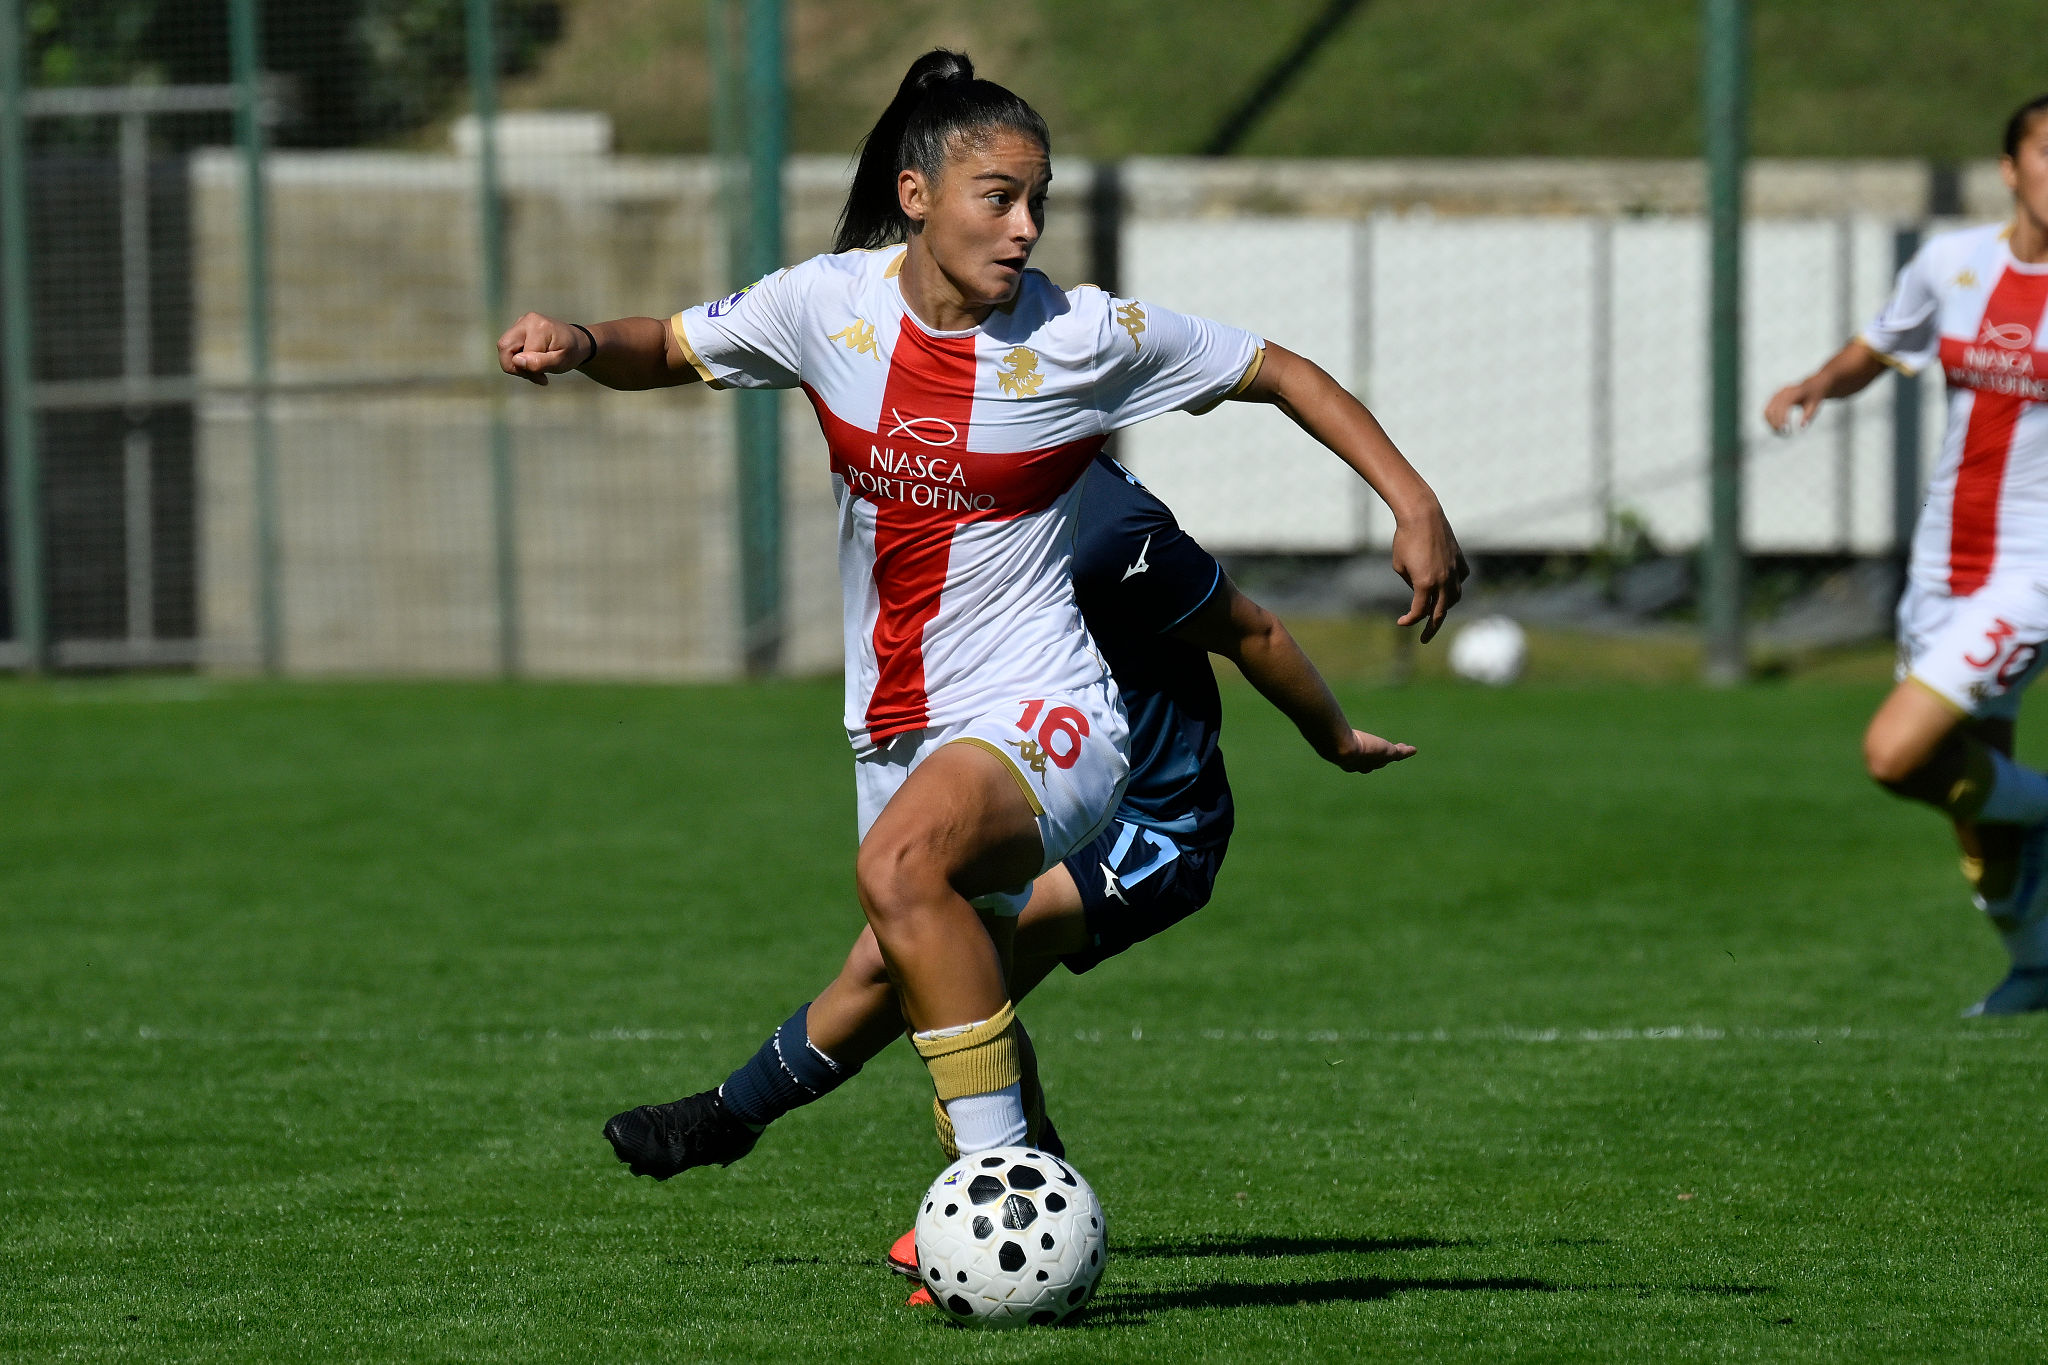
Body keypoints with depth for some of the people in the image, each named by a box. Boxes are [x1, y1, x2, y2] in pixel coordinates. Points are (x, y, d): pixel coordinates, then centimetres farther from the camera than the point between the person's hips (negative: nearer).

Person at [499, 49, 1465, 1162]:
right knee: (951, 995, 18)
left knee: (900, 867, -35)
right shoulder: (831, 303, -2)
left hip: (1039, 718, -6)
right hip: (897, 732, 6)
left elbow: (1279, 373, 2)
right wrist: (580, 343, -8)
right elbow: (668, 349, 14)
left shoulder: (1087, 337, -11)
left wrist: (1412, 503, -3)